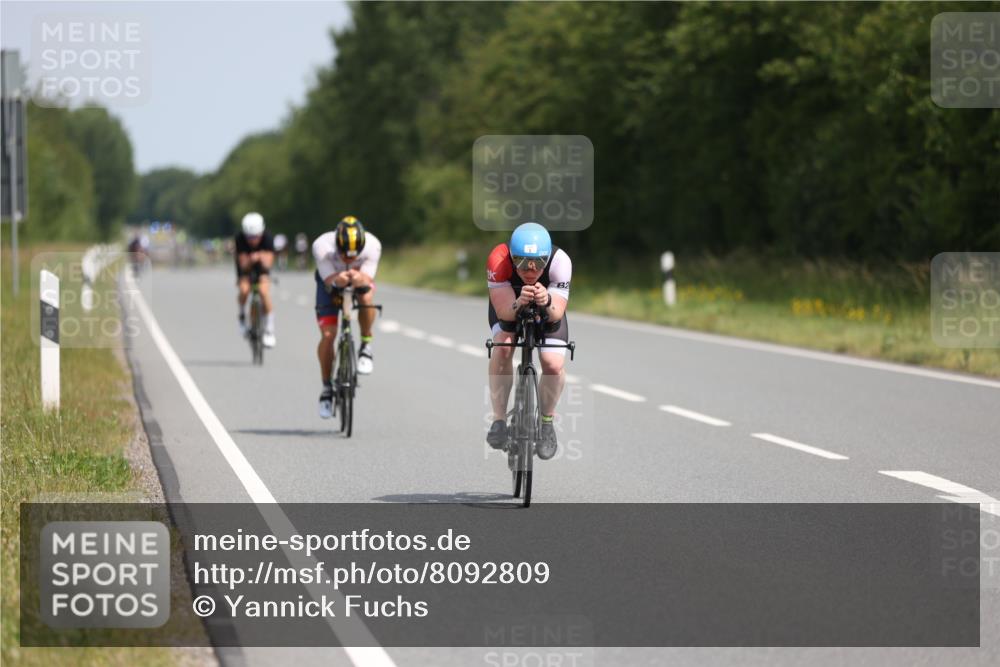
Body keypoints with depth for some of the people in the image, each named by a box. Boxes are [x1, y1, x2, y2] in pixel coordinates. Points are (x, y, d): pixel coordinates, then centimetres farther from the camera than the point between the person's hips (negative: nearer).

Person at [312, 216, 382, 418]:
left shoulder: (372, 245, -34)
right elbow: (329, 281, -36)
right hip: (331, 280, 0)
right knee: (327, 334, -13)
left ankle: (366, 346, -13)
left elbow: (368, 280, -35)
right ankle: (327, 388, 3)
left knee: (366, 297, -36)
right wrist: (337, 281, -58)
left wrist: (361, 280, -58)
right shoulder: (322, 247, -36)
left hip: (359, 278, 0)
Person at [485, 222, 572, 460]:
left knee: (553, 365, -19)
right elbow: (503, 311, -38)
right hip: (508, 305, 0)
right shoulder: (499, 260, -38)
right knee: (503, 347, -29)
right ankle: (499, 420, -15)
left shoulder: (560, 261, -36)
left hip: (548, 310, 0)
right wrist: (518, 304, -59)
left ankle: (547, 423, 8)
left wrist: (547, 303, -58)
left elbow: (557, 314, -36)